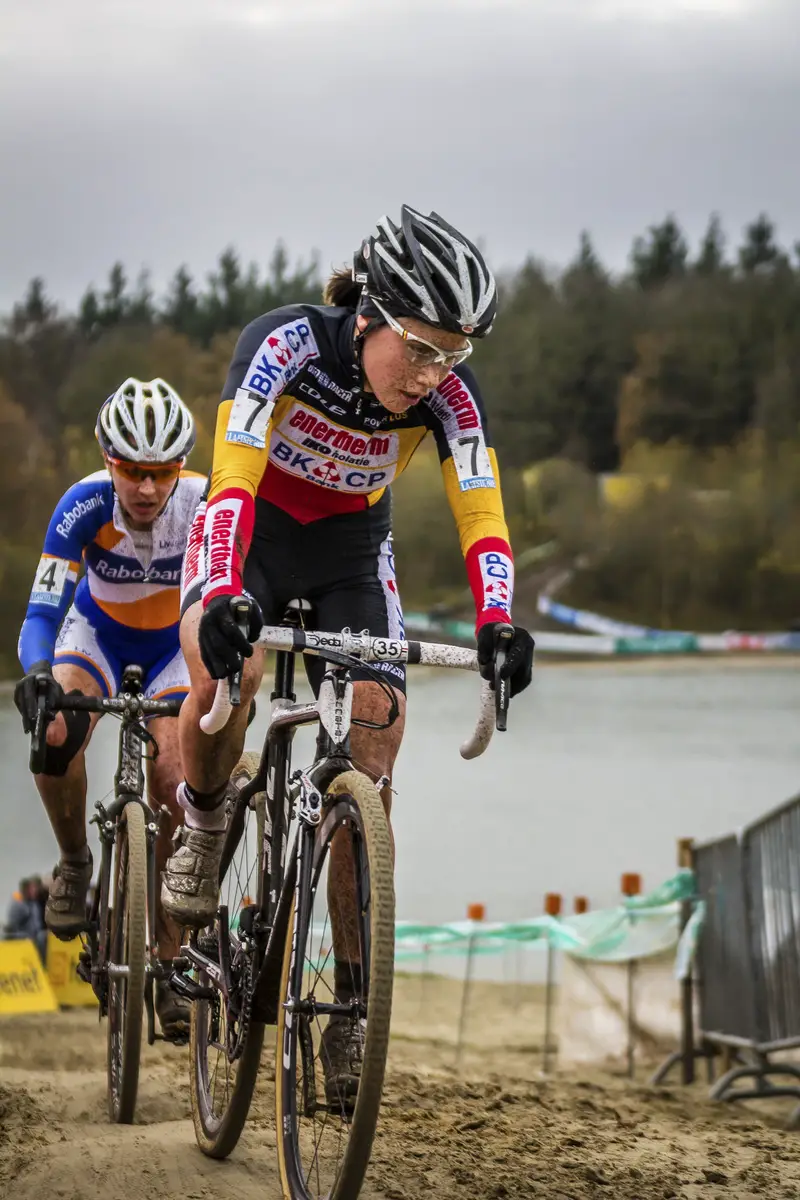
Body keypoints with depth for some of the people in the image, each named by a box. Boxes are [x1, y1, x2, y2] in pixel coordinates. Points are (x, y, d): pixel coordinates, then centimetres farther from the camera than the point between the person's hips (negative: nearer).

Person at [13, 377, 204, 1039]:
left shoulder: (205, 503, -32)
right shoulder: (86, 504, -31)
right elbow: (42, 613, -34)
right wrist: (38, 674, -55)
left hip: (177, 645, 0)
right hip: (98, 633, 0)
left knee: (173, 785, -18)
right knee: (56, 731, -31)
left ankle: (168, 963, -5)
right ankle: (75, 862, -3)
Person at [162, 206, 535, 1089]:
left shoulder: (447, 391, -22)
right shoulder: (285, 344, -31)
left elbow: (480, 512, -28)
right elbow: (233, 479, -39)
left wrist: (496, 625, -45)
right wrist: (226, 598, -54)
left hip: (351, 551, 3)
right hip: (249, 531, -2)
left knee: (371, 768, -10)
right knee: (222, 672, -36)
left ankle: (352, 1003, -1)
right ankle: (203, 822, -4)